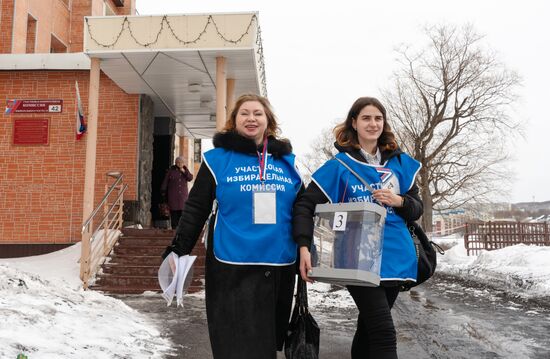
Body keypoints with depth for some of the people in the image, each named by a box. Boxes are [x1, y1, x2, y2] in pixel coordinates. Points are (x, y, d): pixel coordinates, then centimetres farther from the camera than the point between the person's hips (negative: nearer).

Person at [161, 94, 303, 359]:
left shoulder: (286, 160, 10)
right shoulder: (218, 158, 0)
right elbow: (196, 209, 0)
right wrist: (178, 250, -7)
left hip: (279, 268, 4)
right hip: (232, 269, -3)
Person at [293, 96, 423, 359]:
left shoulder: (400, 162, 10)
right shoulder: (340, 165, -2)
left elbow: (417, 209, 12)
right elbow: (305, 205, -5)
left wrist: (399, 201, -10)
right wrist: (304, 247, -17)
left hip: (395, 258, 5)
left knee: (369, 326, 17)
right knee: (384, 334, -12)